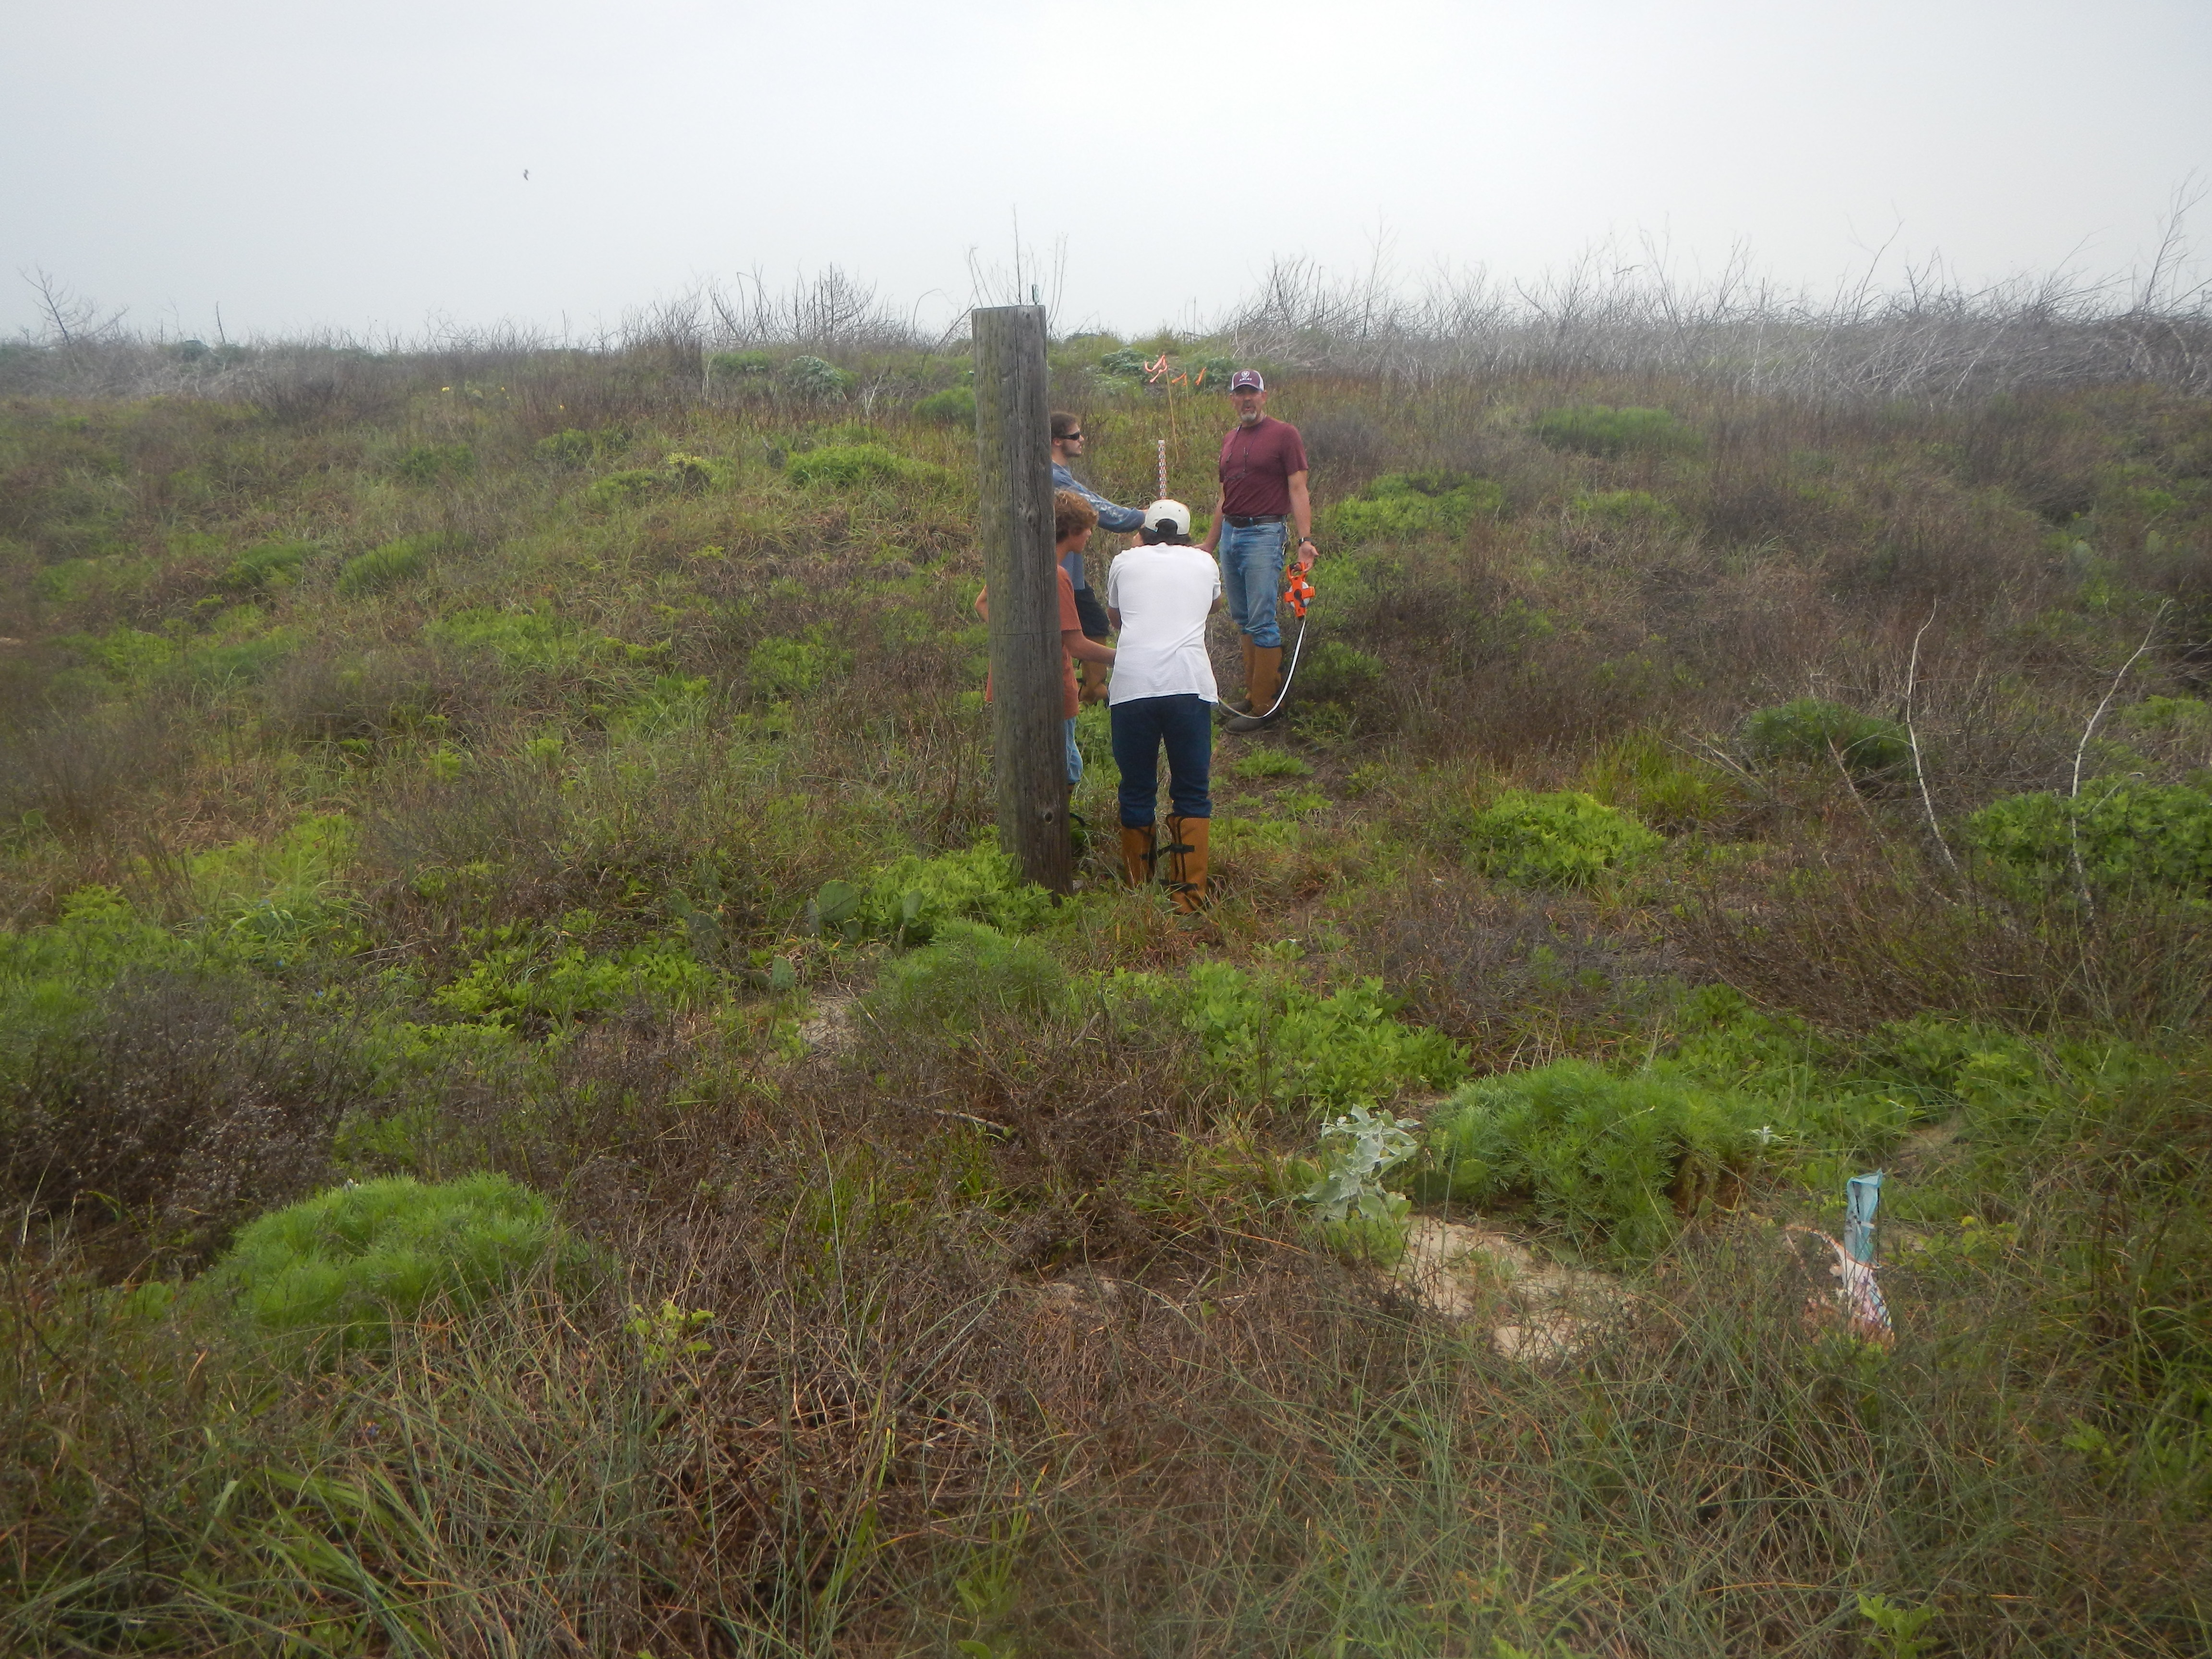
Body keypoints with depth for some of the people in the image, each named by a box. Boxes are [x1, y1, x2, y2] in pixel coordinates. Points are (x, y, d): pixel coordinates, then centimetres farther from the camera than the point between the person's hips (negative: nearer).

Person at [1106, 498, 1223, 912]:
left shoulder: (1125, 562, 18)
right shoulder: (1204, 563, 20)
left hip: (1132, 686, 0)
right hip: (1189, 686, 0)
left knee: (1136, 790, 12)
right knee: (1192, 792, 9)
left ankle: (1137, 890, 22)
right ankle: (1188, 892, 7)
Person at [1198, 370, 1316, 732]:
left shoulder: (1285, 435, -3)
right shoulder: (1229, 441, 17)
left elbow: (1298, 491, -9)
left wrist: (1305, 539, -20)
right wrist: (1209, 545, 24)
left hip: (1264, 534, -7)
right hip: (1230, 533, 7)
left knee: (1262, 622, -7)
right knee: (1243, 619, 10)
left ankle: (1262, 705, -2)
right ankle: (1254, 691, 19)